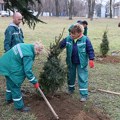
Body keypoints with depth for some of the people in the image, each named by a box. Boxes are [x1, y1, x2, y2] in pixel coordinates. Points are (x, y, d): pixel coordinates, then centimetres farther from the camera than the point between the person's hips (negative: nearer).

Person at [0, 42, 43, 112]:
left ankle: (9, 99, 49)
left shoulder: (26, 46, 2)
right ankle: (19, 106, 15)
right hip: (10, 68, -11)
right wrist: (35, 82, -15)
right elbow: (28, 71, -25)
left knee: (10, 83, 28)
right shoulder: (28, 55, -26)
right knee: (15, 86, 2)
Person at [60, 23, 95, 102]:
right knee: (71, 76, 19)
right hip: (71, 62, 4)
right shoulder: (68, 39, -6)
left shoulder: (85, 39, -14)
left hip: (81, 63, -4)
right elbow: (60, 45, 1)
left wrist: (91, 60, -12)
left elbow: (90, 50, -9)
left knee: (82, 78, -2)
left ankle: (84, 94, 3)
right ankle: (71, 89, 42)